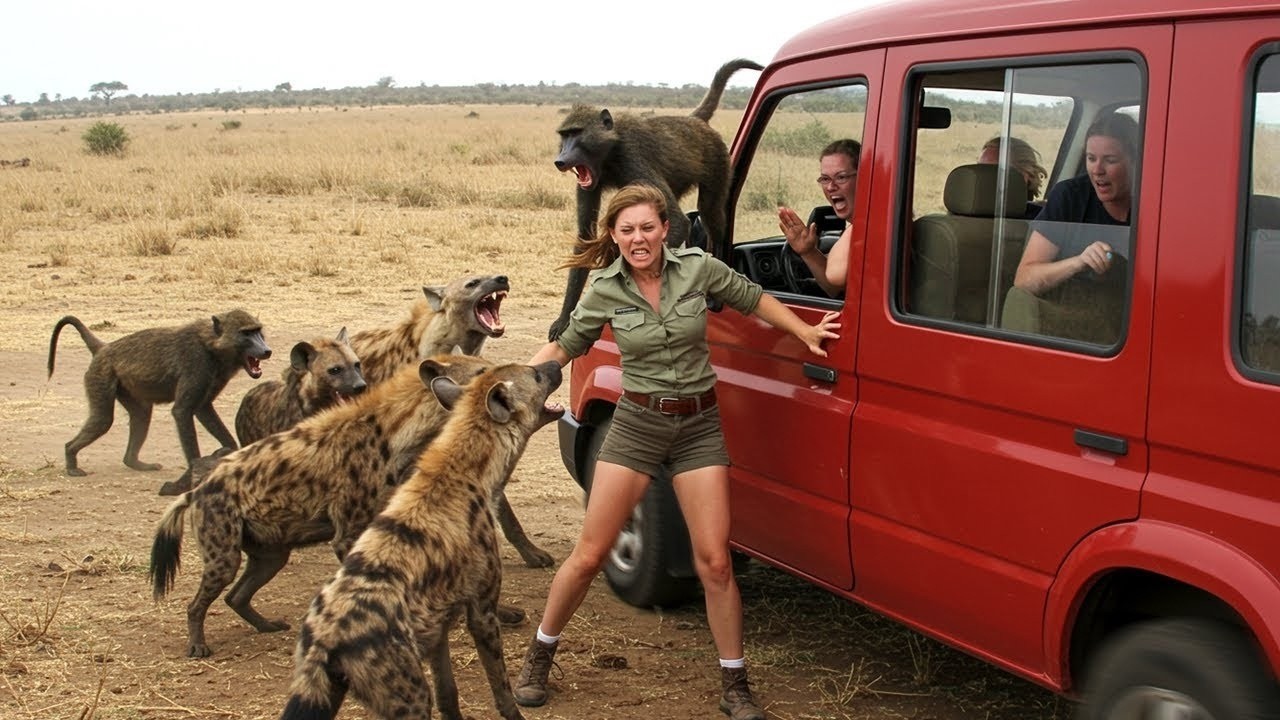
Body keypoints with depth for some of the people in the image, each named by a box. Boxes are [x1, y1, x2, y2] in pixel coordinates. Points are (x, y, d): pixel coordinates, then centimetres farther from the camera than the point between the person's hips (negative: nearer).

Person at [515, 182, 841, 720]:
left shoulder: (698, 268, -8)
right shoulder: (604, 289, -7)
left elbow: (751, 298, 9)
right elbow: (566, 344, 7)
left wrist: (804, 331, 2)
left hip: (699, 426, 0)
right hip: (637, 423, 0)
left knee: (714, 561, -2)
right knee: (589, 555, 2)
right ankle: (538, 657, 24)